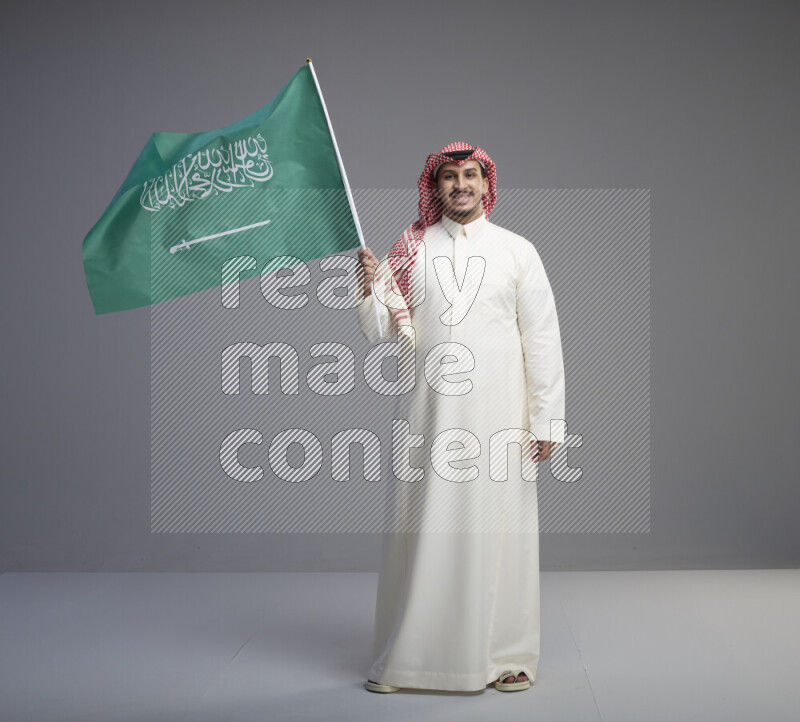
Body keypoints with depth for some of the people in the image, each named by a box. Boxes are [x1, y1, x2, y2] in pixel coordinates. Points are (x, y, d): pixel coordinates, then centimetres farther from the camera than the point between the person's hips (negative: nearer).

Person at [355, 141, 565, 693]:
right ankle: (403, 657, 14)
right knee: (423, 526, 3)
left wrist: (546, 419, -1)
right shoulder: (411, 250, 9)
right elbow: (383, 332, 5)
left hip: (497, 411, -1)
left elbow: (542, 339, 4)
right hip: (429, 410, 1)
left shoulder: (517, 251, 6)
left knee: (497, 527, 2)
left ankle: (507, 656, 15)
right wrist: (368, 288, -14)